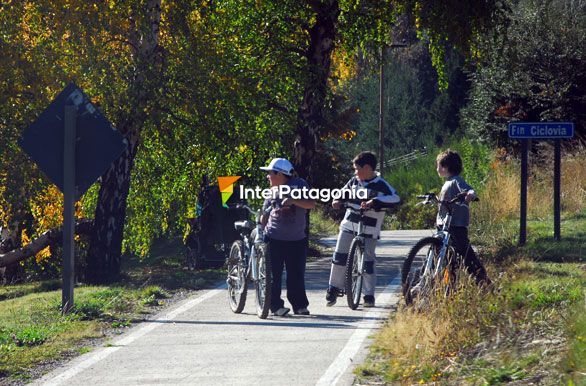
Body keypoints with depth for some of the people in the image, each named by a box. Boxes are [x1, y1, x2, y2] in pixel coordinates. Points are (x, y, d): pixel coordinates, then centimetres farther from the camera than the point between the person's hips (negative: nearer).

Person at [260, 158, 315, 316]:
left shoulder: (299, 184, -2)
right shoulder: (273, 190, 9)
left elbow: (311, 204, -13)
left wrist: (294, 200, -25)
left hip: (297, 239, -2)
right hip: (274, 238, 2)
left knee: (297, 274, 2)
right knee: (274, 273, -4)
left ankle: (299, 305, 12)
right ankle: (276, 305, 0)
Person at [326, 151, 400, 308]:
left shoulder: (380, 185, -9)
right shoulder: (354, 181, 8)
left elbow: (395, 198, -21)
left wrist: (374, 201, -30)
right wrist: (337, 200, 0)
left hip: (369, 229, -5)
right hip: (349, 224, 5)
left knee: (368, 261, -4)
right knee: (339, 256, 4)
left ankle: (369, 295, 5)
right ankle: (334, 288, 17)